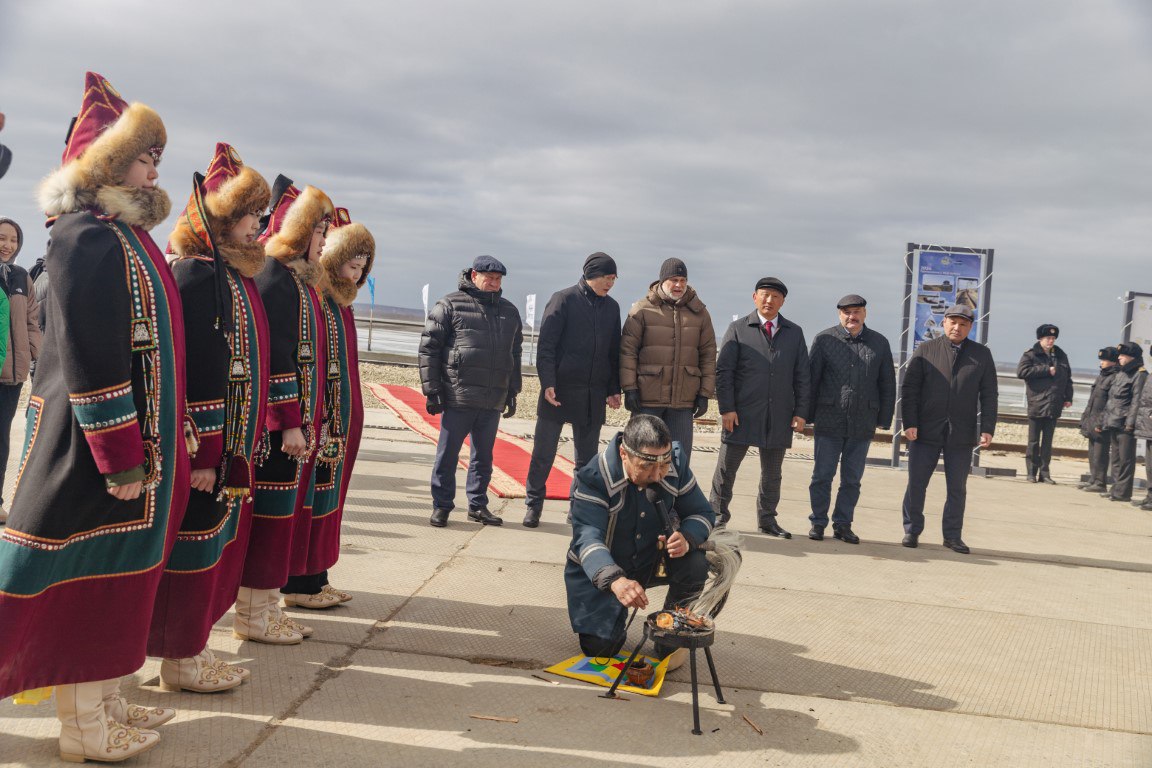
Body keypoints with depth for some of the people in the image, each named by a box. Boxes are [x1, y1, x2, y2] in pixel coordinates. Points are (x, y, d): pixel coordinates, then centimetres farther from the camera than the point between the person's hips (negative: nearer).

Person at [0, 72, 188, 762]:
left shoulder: (127, 232, 15)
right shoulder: (87, 236, -16)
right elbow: (88, 356, -22)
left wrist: (166, 440, 18)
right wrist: (122, 458, -22)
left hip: (141, 437, 10)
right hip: (97, 441, -10)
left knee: (119, 569, 16)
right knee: (91, 573, 1)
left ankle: (105, 699, 30)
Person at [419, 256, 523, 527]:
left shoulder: (509, 311, 14)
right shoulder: (450, 306, -3)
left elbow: (515, 354, 21)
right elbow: (429, 348, -4)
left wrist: (512, 393, 17)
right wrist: (432, 390, -8)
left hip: (493, 401, 5)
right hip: (458, 397, -5)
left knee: (484, 456, 12)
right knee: (448, 453, 1)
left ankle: (477, 505, 23)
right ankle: (441, 506, 12)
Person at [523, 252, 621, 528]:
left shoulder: (612, 307, 11)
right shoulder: (564, 299, -4)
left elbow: (614, 351, 16)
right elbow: (546, 345, -8)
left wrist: (614, 389, 10)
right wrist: (547, 383, -16)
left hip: (593, 396, 4)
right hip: (559, 390, -4)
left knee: (587, 456, 8)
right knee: (543, 452, 2)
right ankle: (533, 504, 15)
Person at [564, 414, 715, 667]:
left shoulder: (676, 463, -17)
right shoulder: (595, 477, -29)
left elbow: (702, 513, -9)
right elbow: (588, 539, -38)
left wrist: (687, 538, -35)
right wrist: (614, 580, -58)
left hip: (653, 559, 3)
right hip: (602, 571, -3)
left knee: (695, 565, -27)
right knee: (600, 647, -15)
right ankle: (614, 617, 23)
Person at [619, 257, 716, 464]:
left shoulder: (699, 312, 7)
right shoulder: (643, 309, -1)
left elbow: (708, 355, 8)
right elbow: (627, 350, -4)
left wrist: (705, 393, 3)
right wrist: (629, 388, -9)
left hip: (683, 400, 2)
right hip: (648, 399, -2)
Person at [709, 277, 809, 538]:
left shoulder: (794, 333, 11)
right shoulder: (738, 329, 2)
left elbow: (802, 375, 10)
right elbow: (723, 371, -2)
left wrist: (801, 411, 2)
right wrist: (726, 408, -10)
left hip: (779, 417, 3)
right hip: (741, 415, -2)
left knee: (772, 472, 11)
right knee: (726, 467, 4)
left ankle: (767, 519, 24)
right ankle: (717, 514, 18)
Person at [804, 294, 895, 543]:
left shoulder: (880, 343, 7)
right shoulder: (824, 340, 1)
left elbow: (888, 384, 10)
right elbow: (811, 379, 2)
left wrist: (884, 419, 5)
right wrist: (807, 415, -1)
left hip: (863, 425, 2)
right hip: (829, 420, -2)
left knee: (852, 479, 8)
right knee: (822, 475, 3)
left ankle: (843, 524, 18)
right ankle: (818, 523, 13)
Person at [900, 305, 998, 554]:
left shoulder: (982, 354, 8)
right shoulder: (925, 350, 3)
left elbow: (989, 395, 6)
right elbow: (909, 389, 0)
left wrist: (987, 429, -3)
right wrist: (909, 423, -9)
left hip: (962, 435, 1)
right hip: (925, 431, -1)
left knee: (958, 488, 7)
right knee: (916, 484, 4)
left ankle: (953, 536, 18)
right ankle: (912, 531, 17)